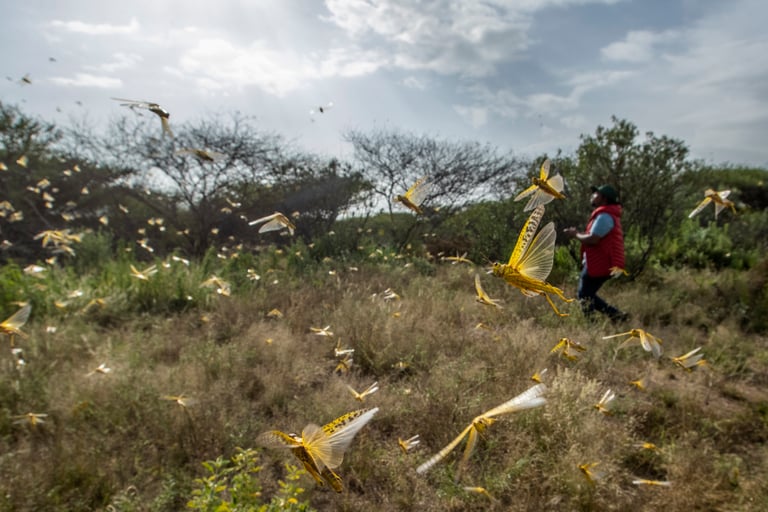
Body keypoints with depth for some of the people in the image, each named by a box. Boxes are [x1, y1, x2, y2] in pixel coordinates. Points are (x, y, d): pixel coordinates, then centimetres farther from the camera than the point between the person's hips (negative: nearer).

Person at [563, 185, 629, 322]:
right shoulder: (607, 215, 20)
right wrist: (578, 233, 9)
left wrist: (575, 235, -7)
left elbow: (592, 239, -24)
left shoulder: (604, 216, -15)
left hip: (599, 264, -11)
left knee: (585, 296, -3)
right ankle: (616, 315, 16)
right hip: (601, 263, 11)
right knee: (586, 294, 17)